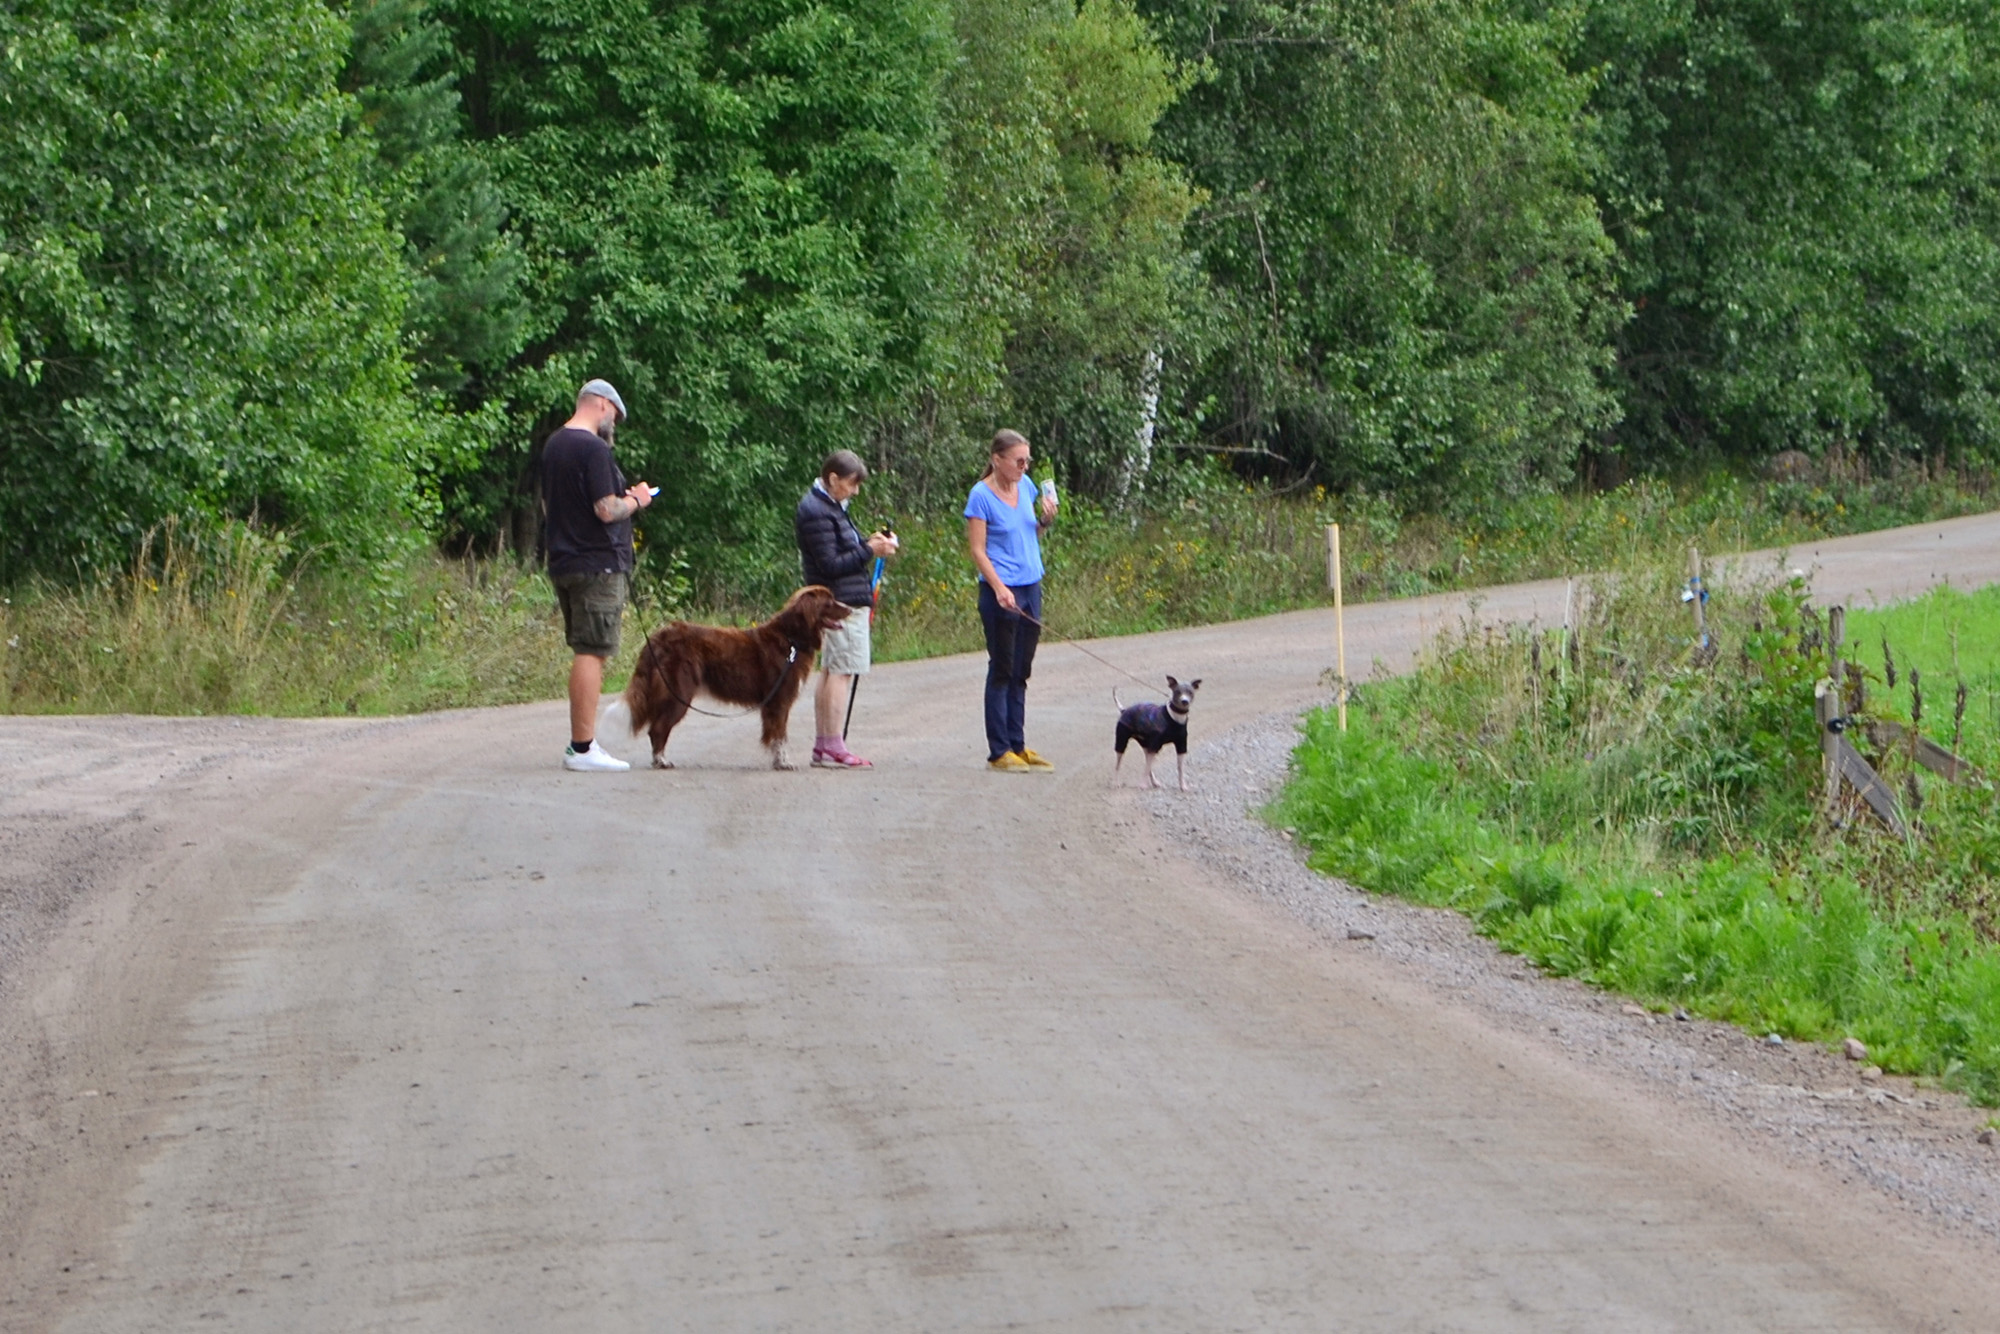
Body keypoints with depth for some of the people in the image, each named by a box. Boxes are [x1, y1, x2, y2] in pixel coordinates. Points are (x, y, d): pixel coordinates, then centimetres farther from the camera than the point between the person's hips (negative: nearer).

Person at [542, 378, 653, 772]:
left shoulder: (553, 445, 14)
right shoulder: (593, 449, -15)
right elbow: (606, 511, -20)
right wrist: (636, 501, 0)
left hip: (564, 561, 9)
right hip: (598, 563, -9)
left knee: (585, 652, 15)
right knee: (592, 653, -8)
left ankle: (581, 743, 17)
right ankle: (583, 747, -9)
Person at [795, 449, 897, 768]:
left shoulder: (829, 506, 17)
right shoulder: (816, 513, -16)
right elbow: (831, 565, -20)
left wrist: (869, 542, 8)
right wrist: (870, 550, -16)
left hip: (843, 601, 11)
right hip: (842, 603, -11)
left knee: (831, 671, 11)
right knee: (842, 671, -10)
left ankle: (823, 746, 14)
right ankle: (832, 746, -10)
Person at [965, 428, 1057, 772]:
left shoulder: (1026, 486, 9)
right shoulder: (981, 495, -10)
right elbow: (978, 550, -12)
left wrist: (1046, 519, -1)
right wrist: (999, 588, -22)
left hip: (1031, 588, 7)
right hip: (1001, 592, -7)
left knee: (1021, 672, 11)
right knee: (1002, 671, -3)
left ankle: (1018, 746, 17)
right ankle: (999, 752, 1)